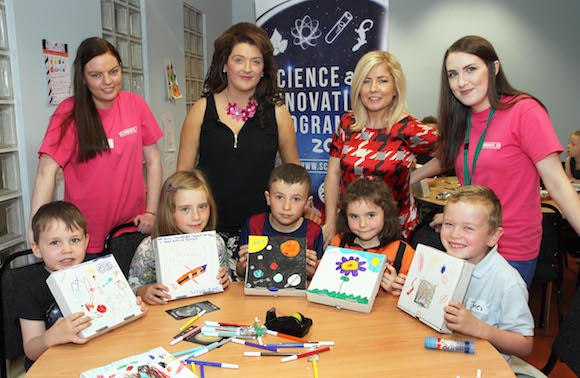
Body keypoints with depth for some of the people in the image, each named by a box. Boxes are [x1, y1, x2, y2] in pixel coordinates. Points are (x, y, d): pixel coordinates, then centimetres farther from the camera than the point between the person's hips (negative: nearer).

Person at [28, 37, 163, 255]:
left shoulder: (135, 104, 0)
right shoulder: (70, 113, -8)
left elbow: (153, 160, 3)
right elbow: (47, 170, -16)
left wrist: (151, 212, -4)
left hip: (132, 226, 3)